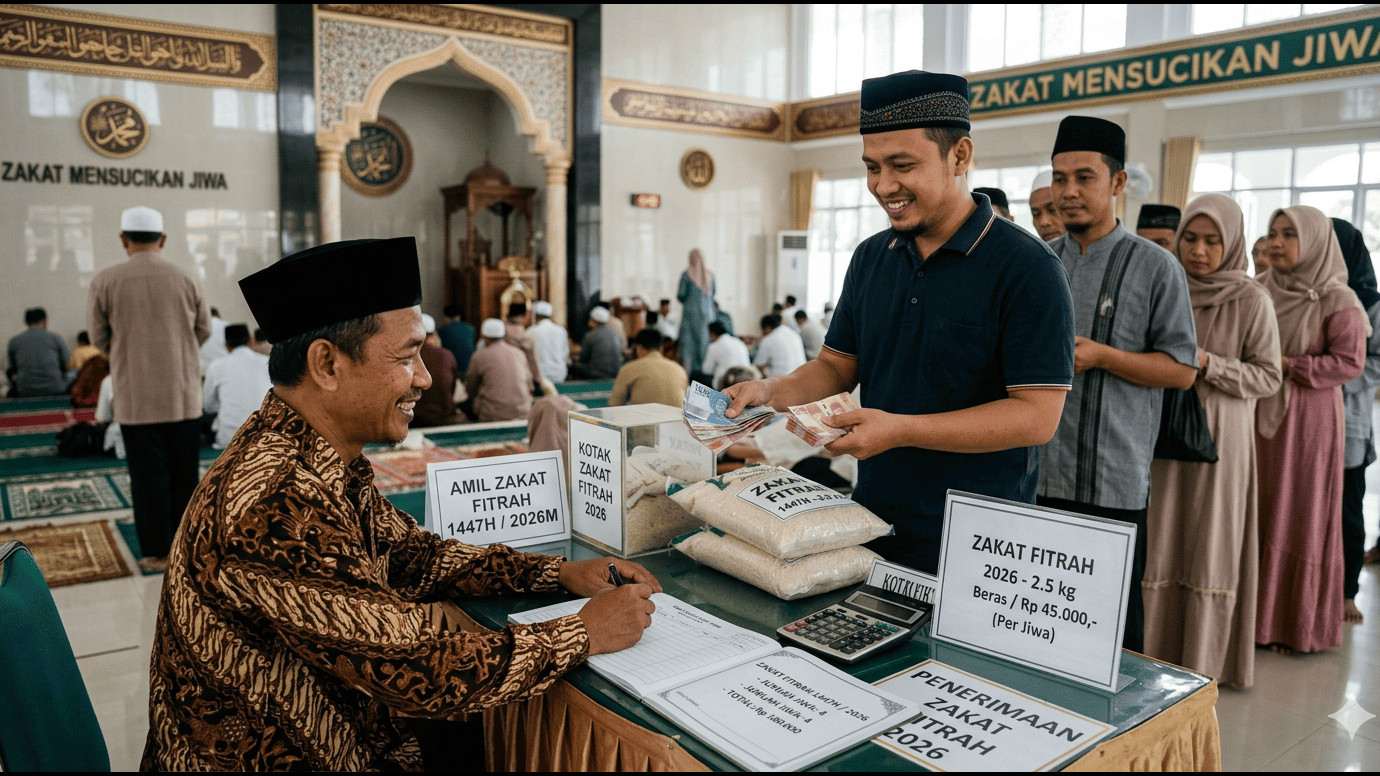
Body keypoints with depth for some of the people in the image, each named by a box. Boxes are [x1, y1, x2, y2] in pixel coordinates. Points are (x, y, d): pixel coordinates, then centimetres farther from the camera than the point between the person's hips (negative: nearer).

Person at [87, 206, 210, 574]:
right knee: (185, 473, 12)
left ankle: (158, 553, 12)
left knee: (149, 475, 6)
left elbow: (99, 337, 2)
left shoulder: (105, 281, -7)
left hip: (136, 397, -1)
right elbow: (203, 330, 6)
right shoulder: (186, 280, -3)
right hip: (184, 395, 2)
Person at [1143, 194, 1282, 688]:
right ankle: (1154, 659, 16)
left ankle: (1203, 667, 16)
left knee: (1210, 550, 3)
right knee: (1159, 546, 4)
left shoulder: (1251, 301, -4)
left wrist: (1206, 363, -16)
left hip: (1220, 437, -2)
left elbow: (1268, 377, -4)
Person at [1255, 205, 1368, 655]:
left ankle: (1300, 623, 14)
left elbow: (1350, 362, -11)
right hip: (1262, 417, 5)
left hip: (1310, 420, -5)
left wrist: (1287, 366, -15)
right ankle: (1260, 614, 16)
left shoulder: (1337, 300, -6)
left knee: (1302, 517, 2)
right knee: (1261, 514, 6)